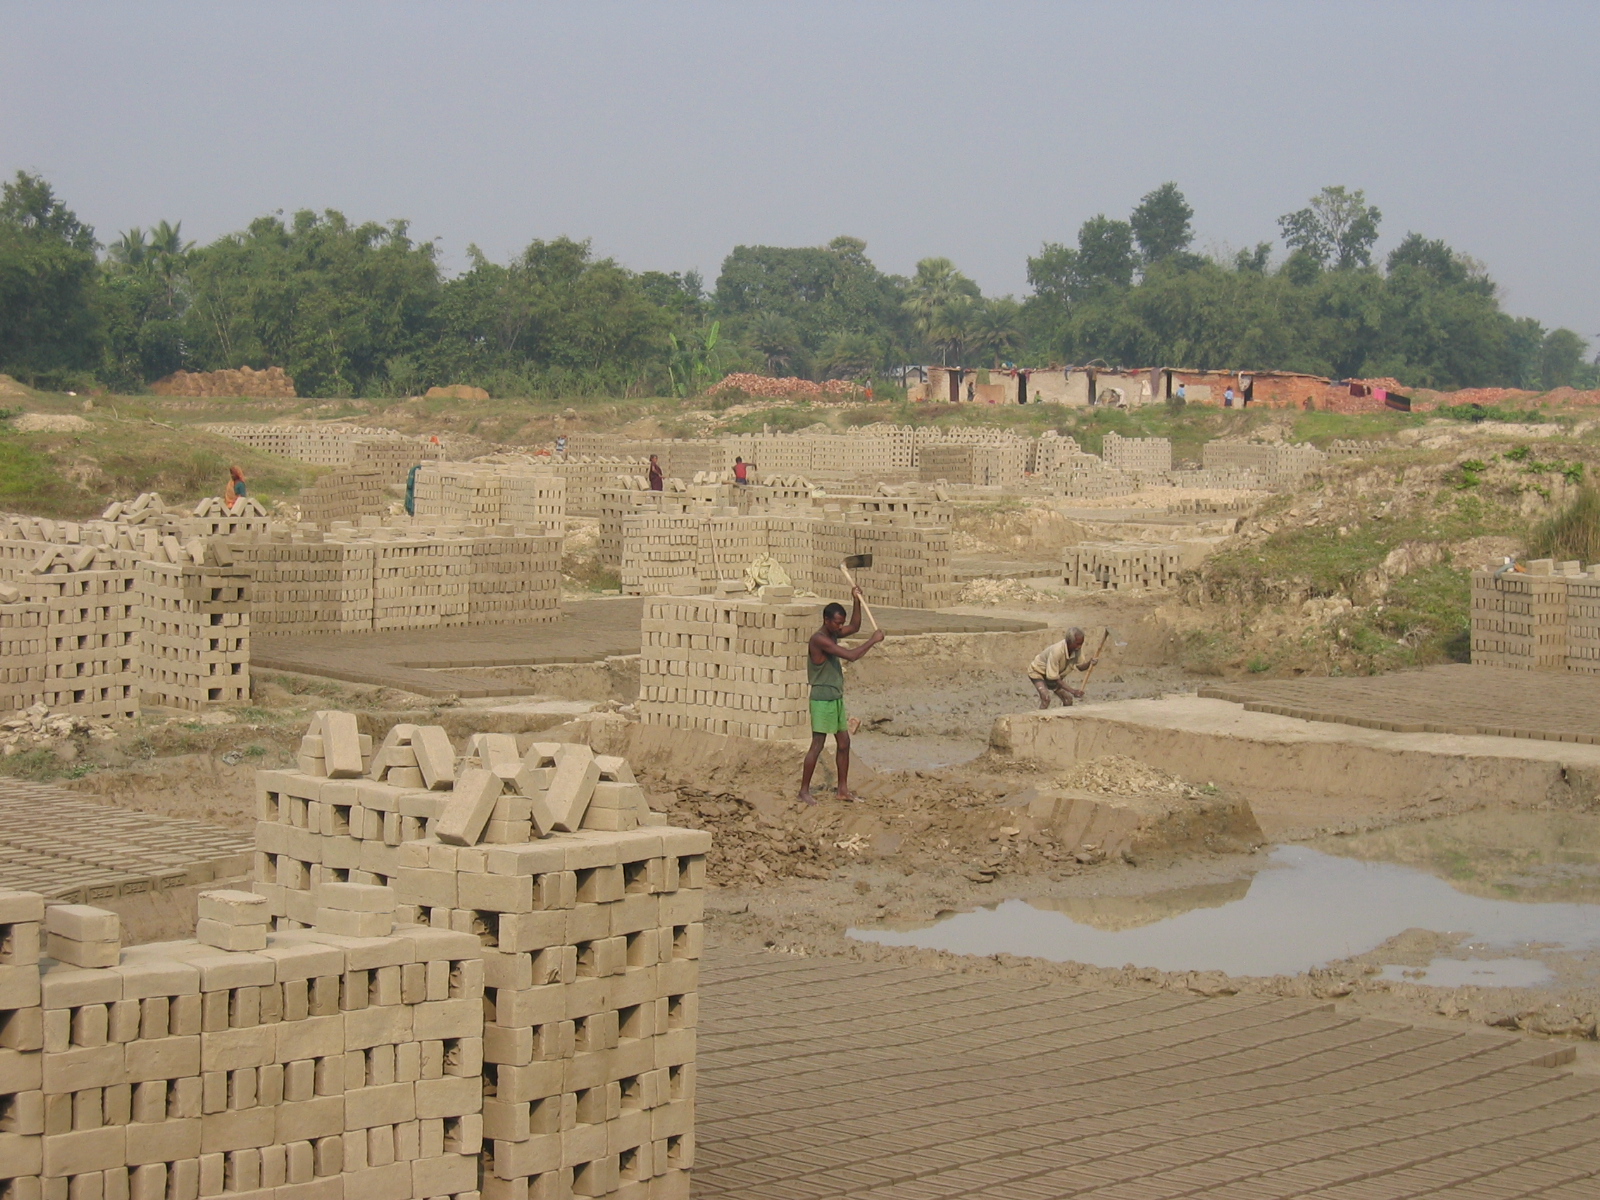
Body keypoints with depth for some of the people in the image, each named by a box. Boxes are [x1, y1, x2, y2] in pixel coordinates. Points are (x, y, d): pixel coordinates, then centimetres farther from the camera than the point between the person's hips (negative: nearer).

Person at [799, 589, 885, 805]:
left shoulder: (832, 634, 8)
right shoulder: (819, 640, -21)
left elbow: (854, 627, 20)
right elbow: (851, 655, -26)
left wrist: (857, 601, 7)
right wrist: (873, 640, -16)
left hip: (836, 698, 9)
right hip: (822, 699, -9)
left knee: (844, 742, 10)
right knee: (818, 745, -5)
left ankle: (843, 789, 16)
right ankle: (804, 790, 4)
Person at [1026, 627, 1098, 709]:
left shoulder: (1077, 649, -20)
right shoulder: (1057, 651, -39)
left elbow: (1080, 666, -6)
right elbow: (1053, 678, -34)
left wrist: (1089, 663, -30)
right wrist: (1072, 691, -38)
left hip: (1056, 674, 7)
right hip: (1037, 671, -7)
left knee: (1068, 699, -2)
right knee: (1046, 698, -29)